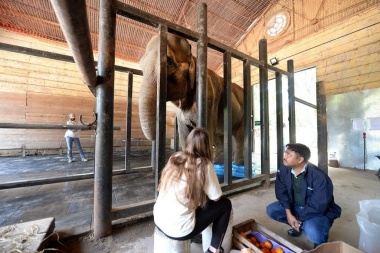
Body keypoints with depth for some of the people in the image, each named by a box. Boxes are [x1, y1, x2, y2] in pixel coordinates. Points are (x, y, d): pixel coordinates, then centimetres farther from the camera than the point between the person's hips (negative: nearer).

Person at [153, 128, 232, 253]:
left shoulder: (174, 158, 0)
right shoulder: (203, 164, -16)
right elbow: (216, 197, -5)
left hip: (159, 220, 6)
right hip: (179, 230, -6)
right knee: (225, 204, 10)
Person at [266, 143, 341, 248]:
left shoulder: (319, 176, -28)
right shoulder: (283, 170, -14)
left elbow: (318, 205, -25)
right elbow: (281, 192, -8)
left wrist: (298, 219, -20)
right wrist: (288, 213, -20)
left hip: (318, 211, -4)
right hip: (294, 206, 5)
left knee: (313, 233, -32)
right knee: (271, 210, -11)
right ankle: (298, 225, 15)